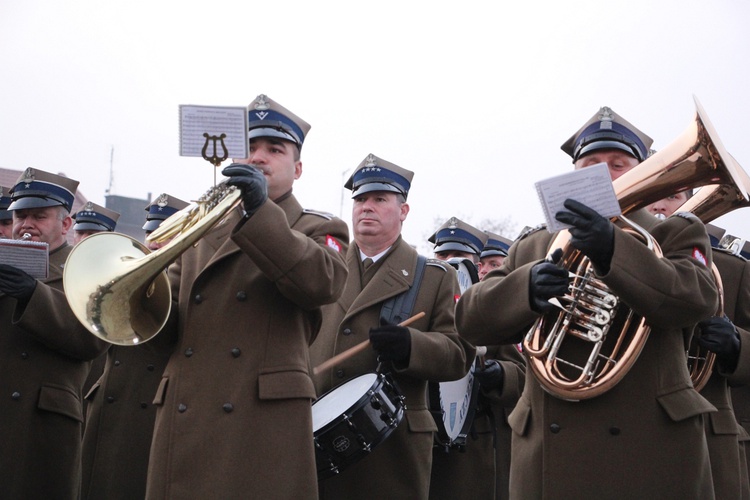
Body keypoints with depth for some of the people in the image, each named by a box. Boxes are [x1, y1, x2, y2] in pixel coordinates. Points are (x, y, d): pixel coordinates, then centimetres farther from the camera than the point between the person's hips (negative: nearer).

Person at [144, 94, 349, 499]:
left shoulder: (317, 230, 10)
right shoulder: (201, 232, 22)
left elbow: (322, 283, -14)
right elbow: (164, 327, 15)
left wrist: (261, 211, -21)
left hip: (264, 422, -3)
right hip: (183, 423, 4)